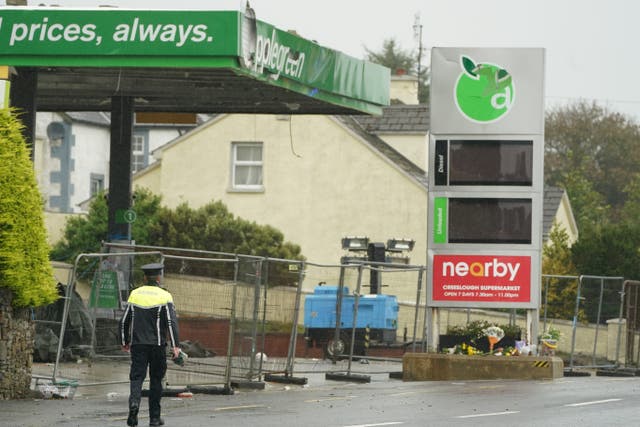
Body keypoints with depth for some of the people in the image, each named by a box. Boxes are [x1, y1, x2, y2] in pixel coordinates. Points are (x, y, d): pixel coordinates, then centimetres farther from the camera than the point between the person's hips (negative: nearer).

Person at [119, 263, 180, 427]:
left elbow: (124, 321, 10)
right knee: (156, 380, 8)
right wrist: (175, 345, -12)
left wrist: (125, 342, 22)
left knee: (136, 376, 0)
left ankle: (134, 401, -29)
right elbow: (172, 322, -12)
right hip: (157, 345, -2)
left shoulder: (135, 294, 6)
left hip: (137, 344, 2)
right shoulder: (164, 296, -4)